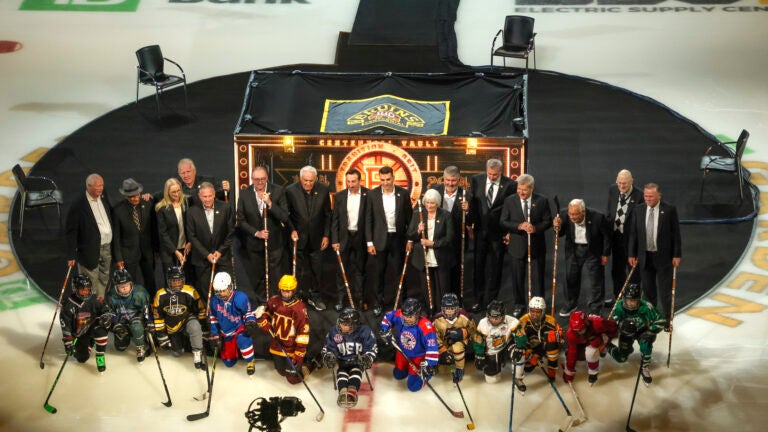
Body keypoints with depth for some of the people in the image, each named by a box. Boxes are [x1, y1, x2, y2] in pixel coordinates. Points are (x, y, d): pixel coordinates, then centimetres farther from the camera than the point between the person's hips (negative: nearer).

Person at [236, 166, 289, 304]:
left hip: (275, 242, -2)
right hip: (254, 243, 2)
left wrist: (270, 203, -28)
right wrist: (256, 233, -13)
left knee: (275, 277, 6)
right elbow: (241, 220, -1)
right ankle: (262, 304, 32)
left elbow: (284, 217, -16)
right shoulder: (244, 194, -6)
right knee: (257, 277, 14)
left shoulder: (278, 191, -10)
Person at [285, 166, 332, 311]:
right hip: (298, 236, -2)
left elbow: (327, 215, 2)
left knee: (317, 269, 10)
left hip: (316, 237, 2)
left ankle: (315, 296, 25)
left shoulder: (323, 190, -6)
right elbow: (286, 213, -2)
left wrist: (326, 235, 2)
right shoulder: (291, 190, -11)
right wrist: (292, 230, -12)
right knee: (297, 268, 5)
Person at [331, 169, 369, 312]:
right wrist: (334, 240, -2)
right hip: (344, 237, 2)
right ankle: (340, 299, 13)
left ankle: (359, 298, 19)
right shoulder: (339, 196, 2)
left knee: (359, 269, 9)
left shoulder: (368, 195, -5)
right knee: (342, 269, 5)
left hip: (361, 237, -1)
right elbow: (335, 219, 3)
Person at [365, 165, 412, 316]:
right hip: (380, 239, 0)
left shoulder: (403, 193, -3)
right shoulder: (373, 194, -4)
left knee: (398, 271, 8)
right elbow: (368, 220, -2)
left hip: (398, 238, 0)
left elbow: (409, 217, 3)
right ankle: (378, 302, 20)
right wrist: (369, 242, -5)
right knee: (379, 272, 7)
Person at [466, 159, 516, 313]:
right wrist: (469, 222, -7)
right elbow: (471, 202, 4)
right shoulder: (476, 180, -1)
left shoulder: (510, 185, -10)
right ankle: (478, 299, 23)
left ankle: (490, 301, 18)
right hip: (480, 230, 3)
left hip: (498, 232, -3)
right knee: (479, 265, 11)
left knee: (494, 269, 6)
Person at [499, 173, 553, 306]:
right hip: (517, 247, 1)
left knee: (537, 279, 5)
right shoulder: (509, 201, -2)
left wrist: (535, 228, -20)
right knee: (517, 279, 10)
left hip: (536, 246, -1)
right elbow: (503, 222, -3)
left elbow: (548, 221, -1)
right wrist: (519, 226, -19)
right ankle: (519, 306, 24)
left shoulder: (542, 201, -3)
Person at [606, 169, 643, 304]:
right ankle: (617, 296, 35)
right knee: (616, 268, 19)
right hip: (615, 235, 6)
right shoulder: (612, 190, -1)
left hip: (631, 237, -6)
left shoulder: (639, 195, -19)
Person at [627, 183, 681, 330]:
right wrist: (632, 254, 3)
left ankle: (667, 321, 14)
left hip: (663, 257, -3)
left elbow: (676, 233, -4)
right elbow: (633, 233, 6)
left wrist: (677, 255, -6)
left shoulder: (669, 210, -7)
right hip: (645, 257, 3)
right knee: (648, 291, 13)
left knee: (665, 291, 2)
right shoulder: (639, 210, 2)